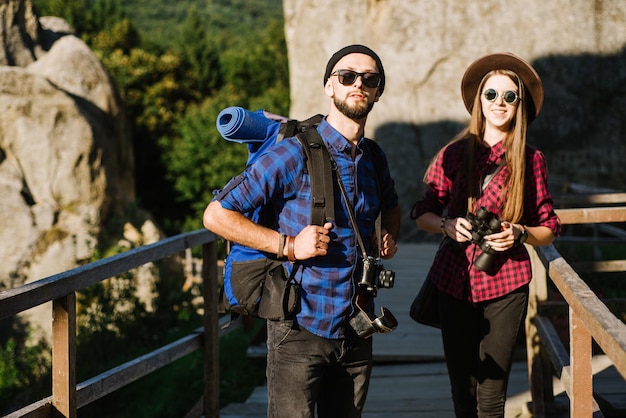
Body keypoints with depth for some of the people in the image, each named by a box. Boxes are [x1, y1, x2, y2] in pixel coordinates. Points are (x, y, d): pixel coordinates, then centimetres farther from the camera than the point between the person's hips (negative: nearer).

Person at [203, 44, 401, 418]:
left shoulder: (374, 159, 8)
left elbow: (391, 206, 32)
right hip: (301, 330, -6)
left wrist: (389, 236, 9)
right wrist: (288, 244, -19)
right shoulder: (294, 155, -12)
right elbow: (217, 215, -12)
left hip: (356, 332, 6)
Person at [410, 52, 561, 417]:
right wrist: (446, 224, -10)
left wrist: (519, 233, -12)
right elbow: (423, 213, 11)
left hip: (506, 285, -2)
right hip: (456, 281, 2)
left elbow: (549, 229, 8)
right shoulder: (455, 153, 6)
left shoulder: (531, 160, 3)